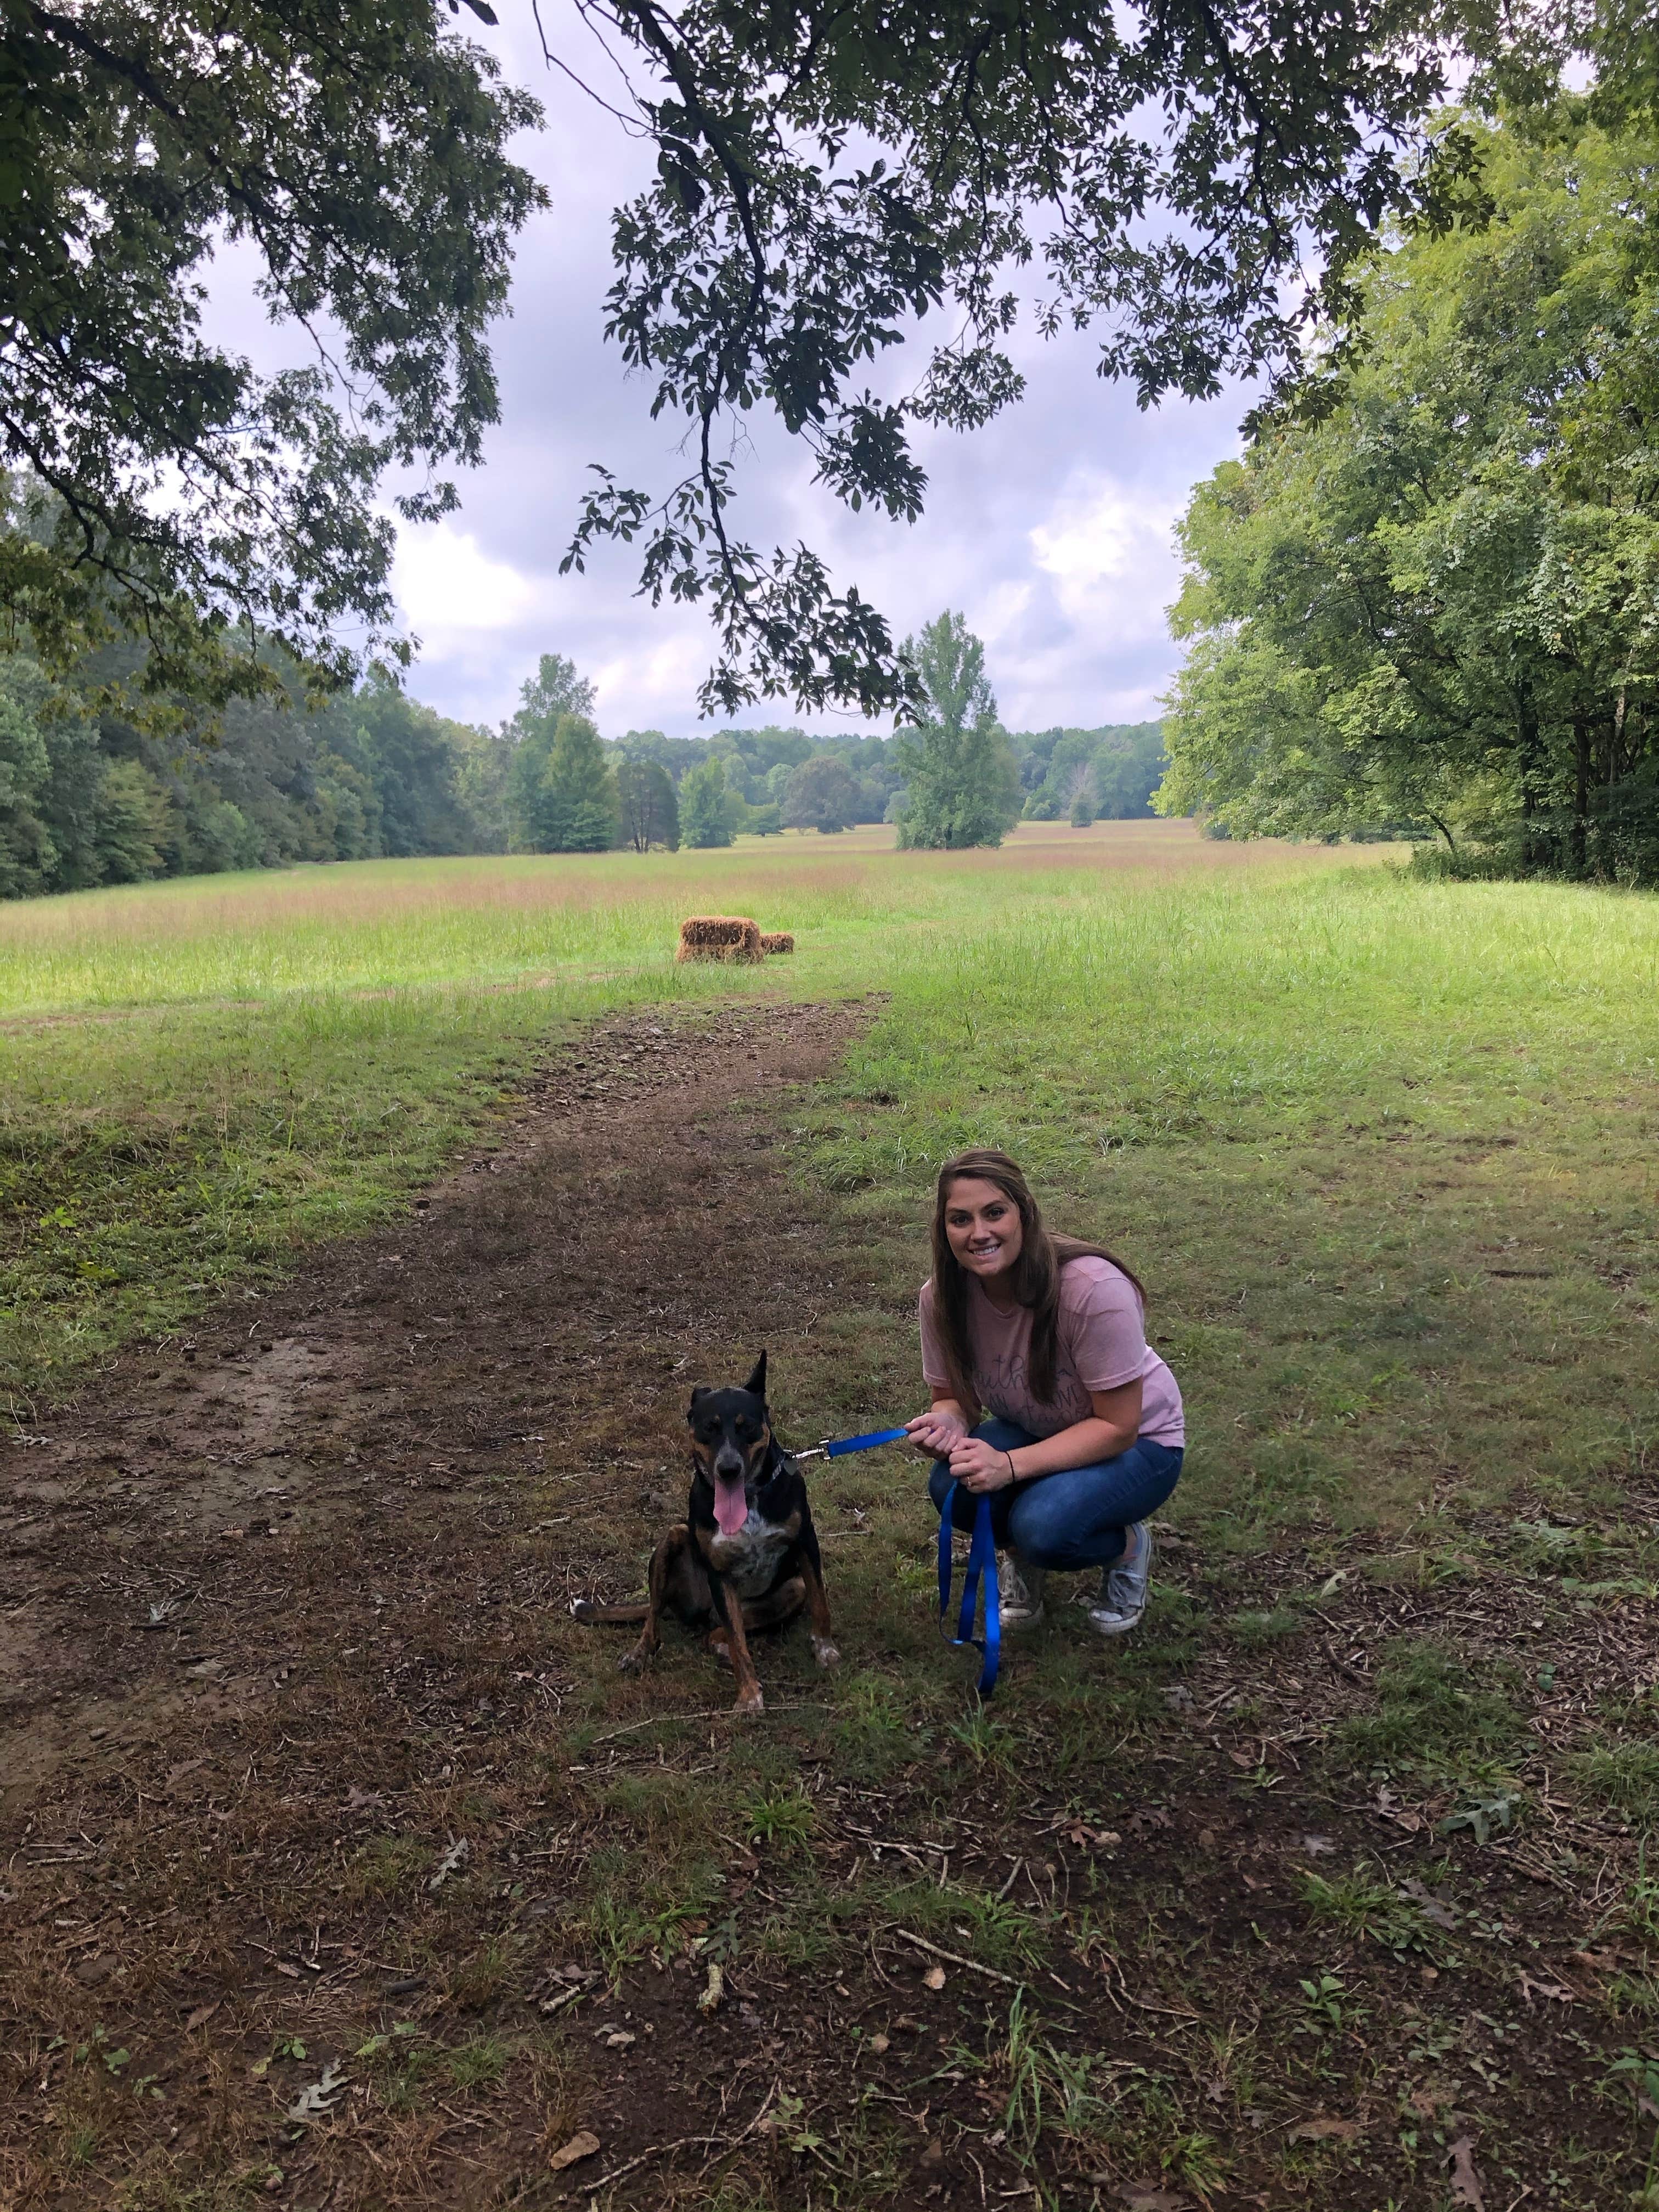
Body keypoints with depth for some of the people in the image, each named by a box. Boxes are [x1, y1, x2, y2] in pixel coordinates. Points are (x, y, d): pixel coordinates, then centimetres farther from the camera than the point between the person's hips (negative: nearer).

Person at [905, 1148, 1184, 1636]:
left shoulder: (1093, 1289, -33)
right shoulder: (942, 1296, -17)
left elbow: (1117, 1427, -26)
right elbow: (955, 1396, -3)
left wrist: (1010, 1465, -37)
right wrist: (949, 1420, -29)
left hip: (1137, 1442, -4)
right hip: (1033, 1430, 4)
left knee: (1043, 1525, -33)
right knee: (951, 1489, -27)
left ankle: (1128, 1547, 3)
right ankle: (1022, 1554, 7)